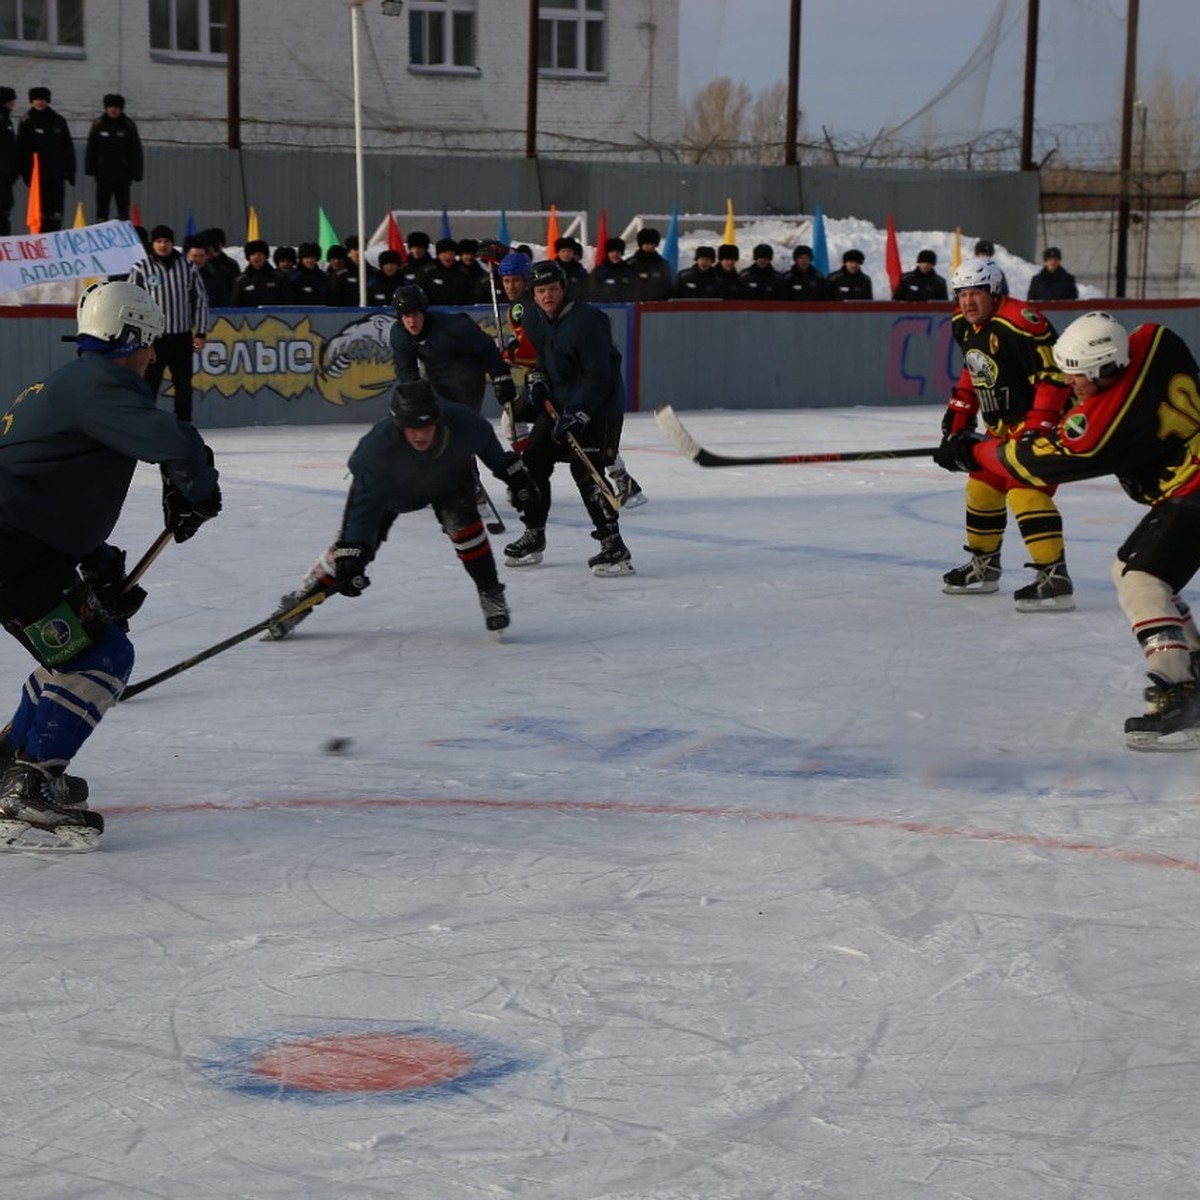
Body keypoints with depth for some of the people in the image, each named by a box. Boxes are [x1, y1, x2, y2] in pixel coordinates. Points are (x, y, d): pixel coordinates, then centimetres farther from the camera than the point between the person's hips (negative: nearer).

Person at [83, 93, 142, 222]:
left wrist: (136, 175, -3)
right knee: (101, 211, 4)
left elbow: (136, 152, 2)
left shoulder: (129, 127, 0)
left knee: (123, 212, 3)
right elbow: (90, 150, 5)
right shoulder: (98, 125, 2)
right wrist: (90, 170, -3)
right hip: (103, 175, 1)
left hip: (122, 176, -1)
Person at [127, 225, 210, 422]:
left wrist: (200, 333, 4)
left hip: (182, 337, 3)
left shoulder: (187, 267, 5)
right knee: (149, 384, -1)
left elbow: (200, 299, 10)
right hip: (153, 338, -3)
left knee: (184, 384, 10)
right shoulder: (141, 269, -4)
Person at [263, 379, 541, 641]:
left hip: (448, 479, 2)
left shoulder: (462, 423, -37)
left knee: (461, 522, -25)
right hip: (388, 487, -1)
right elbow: (365, 502, -34)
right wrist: (351, 553, -38)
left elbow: (486, 442, -12)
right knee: (351, 543, -5)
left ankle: (490, 593, -5)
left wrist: (516, 476, -1)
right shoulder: (378, 447, -41)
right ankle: (298, 603, 13)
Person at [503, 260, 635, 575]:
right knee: (532, 461, 9)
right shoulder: (534, 318, 1)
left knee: (586, 472, -17)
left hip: (598, 406, -9)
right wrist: (537, 378, 5)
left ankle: (614, 547, -14)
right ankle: (534, 536, 25)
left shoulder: (586, 321, -24)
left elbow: (597, 377, -25)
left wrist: (578, 416, -29)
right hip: (557, 402, 9)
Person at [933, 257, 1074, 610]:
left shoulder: (1018, 325, -25)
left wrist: (1035, 432, -28)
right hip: (1003, 427, 10)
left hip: (1042, 421, -10)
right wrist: (958, 415, 15)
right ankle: (984, 566, 33)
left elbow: (1054, 377, -26)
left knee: (1025, 491, -21)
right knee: (982, 487, 15)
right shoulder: (965, 326, 5)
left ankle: (1055, 577, -22)